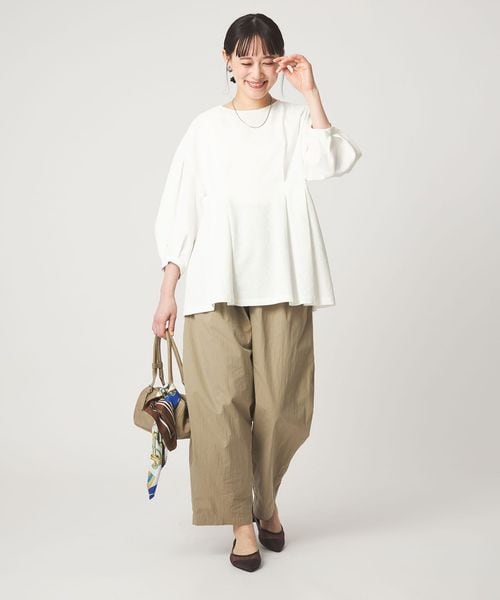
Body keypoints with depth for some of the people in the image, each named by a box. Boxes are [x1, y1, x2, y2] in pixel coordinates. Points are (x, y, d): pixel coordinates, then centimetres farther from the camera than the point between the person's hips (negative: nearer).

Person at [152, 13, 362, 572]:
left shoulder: (296, 119, 12)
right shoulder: (206, 127, 12)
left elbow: (328, 163, -10)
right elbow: (180, 212, 8)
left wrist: (310, 92, -8)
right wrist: (167, 293, 2)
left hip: (281, 283, 0)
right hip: (216, 284, 0)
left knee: (279, 404, 2)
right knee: (222, 401, -6)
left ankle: (267, 500, 27)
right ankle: (241, 521, 9)